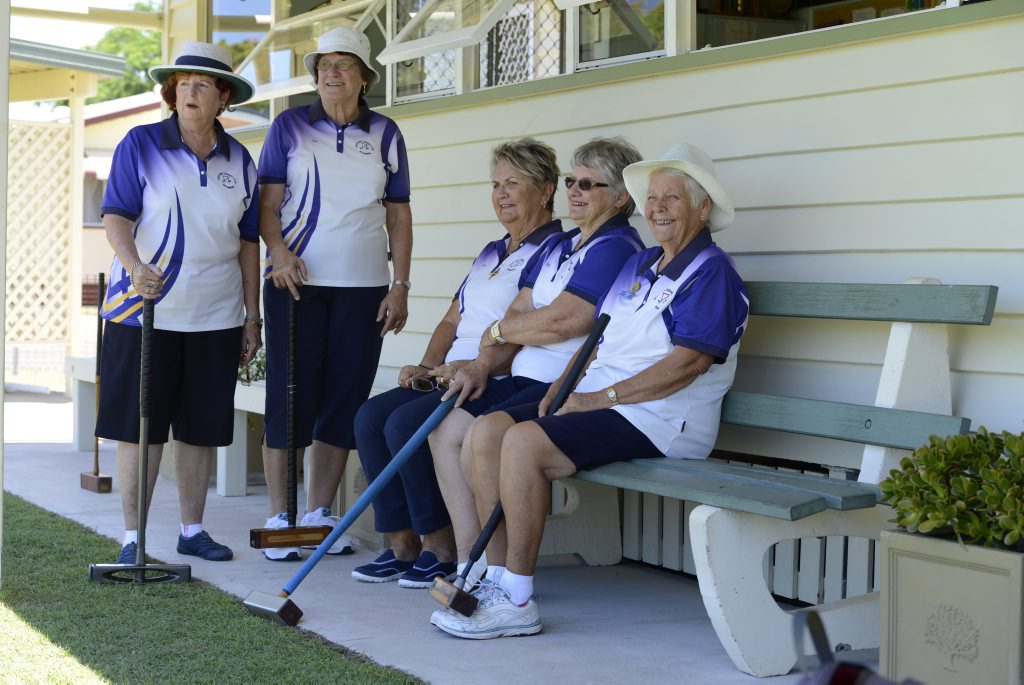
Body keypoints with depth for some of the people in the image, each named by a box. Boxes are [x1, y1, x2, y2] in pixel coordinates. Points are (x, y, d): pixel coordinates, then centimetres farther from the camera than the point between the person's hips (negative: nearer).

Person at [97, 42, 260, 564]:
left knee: (202, 427, 9)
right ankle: (132, 537, 7)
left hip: (215, 319, 4)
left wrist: (252, 315, 11)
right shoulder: (141, 145, -2)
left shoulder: (238, 160, 9)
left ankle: (192, 530, 22)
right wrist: (134, 267, -29)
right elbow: (116, 216, -9)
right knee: (139, 426, -1)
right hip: (144, 312, -3)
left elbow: (248, 241, 13)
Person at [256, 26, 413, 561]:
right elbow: (268, 203, 1)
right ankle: (278, 518, 4)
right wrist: (280, 254, -17)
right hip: (298, 282, -2)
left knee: (346, 397, 3)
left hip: (362, 287, 2)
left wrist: (400, 286, 3)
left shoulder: (384, 135, 11)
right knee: (289, 395, -2)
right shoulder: (290, 127, 6)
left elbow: (398, 215, 11)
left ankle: (318, 514, 13)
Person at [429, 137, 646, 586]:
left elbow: (560, 322, -18)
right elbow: (520, 313, 17)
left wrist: (498, 331, 0)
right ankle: (469, 563, -4)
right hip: (526, 380, 10)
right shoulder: (560, 247, 22)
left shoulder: (617, 248, -10)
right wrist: (484, 364, 0)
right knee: (446, 429, -5)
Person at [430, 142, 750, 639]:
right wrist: (563, 384, 3)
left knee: (525, 442, -27)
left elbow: (687, 364, -19)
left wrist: (599, 398, -18)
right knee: (486, 432, -5)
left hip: (658, 420, -9)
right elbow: (600, 335, 23)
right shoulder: (640, 265, 21)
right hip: (596, 402, 9)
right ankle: (499, 577, -3)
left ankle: (517, 602, -20)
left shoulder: (711, 273, -8)